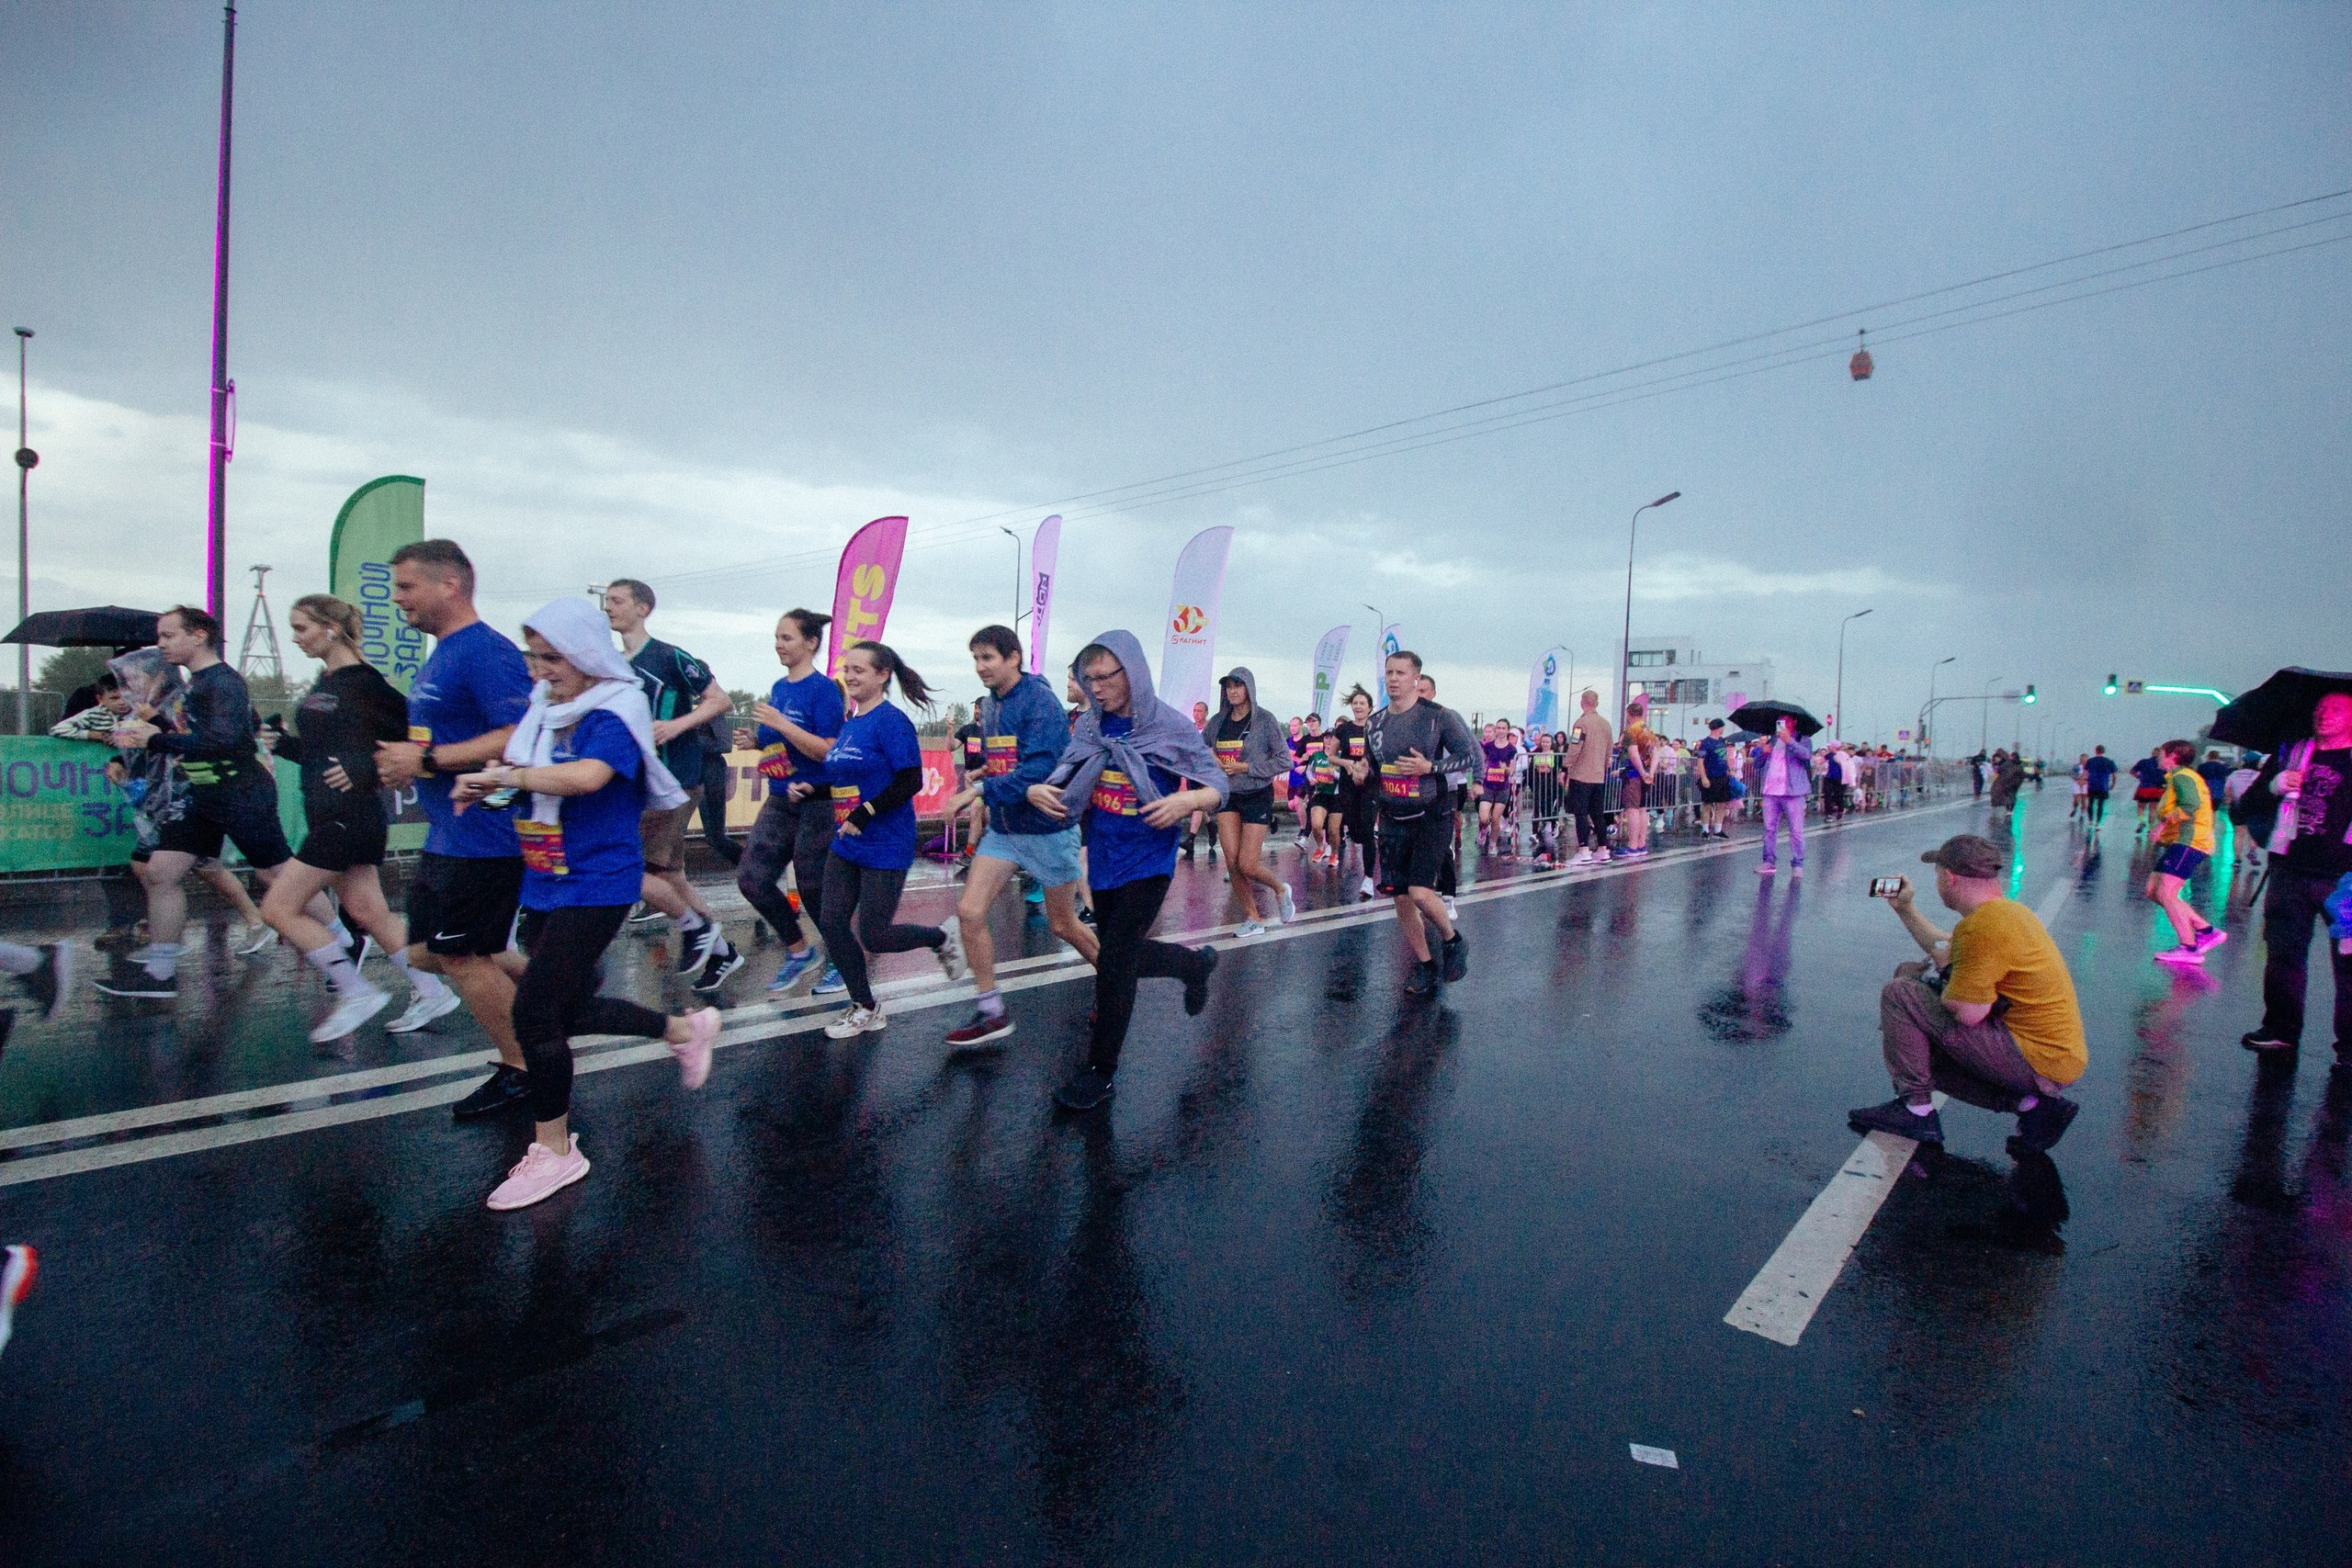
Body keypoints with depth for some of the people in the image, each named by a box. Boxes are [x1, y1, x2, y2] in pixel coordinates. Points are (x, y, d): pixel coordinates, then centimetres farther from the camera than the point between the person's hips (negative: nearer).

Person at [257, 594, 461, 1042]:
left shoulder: (364, 682, -13)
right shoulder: (323, 682, 14)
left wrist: (365, 771, -22)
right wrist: (281, 742, 4)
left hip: (349, 816, -9)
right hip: (327, 816, 9)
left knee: (278, 909, -4)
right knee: (370, 913, 10)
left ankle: (357, 993, 4)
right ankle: (433, 992, 17)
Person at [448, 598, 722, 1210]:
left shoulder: (612, 714, -17)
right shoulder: (544, 708, 6)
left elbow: (585, 776, -35)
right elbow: (513, 764, 15)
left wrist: (506, 775, -25)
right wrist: (483, 786, -7)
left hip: (596, 886, -9)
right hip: (545, 885, 9)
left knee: (534, 1014, -6)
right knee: (568, 1010, 18)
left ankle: (554, 1152, 13)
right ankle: (687, 1030, 38)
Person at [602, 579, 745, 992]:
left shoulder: (671, 657, -9)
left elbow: (721, 700, -9)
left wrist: (677, 724, -22)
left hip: (674, 779, -8)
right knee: (668, 875, 13)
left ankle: (695, 927, 7)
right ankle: (722, 951, 25)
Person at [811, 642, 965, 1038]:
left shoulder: (891, 721, -14)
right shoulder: (849, 723, 11)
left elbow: (910, 782, -21)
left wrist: (865, 813, -24)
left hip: (885, 846, -8)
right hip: (846, 843, 8)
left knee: (874, 936, -4)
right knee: (831, 922, 4)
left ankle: (943, 935, 24)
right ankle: (864, 1009, 20)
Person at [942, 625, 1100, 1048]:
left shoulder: (1040, 700, -18)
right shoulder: (988, 704, 6)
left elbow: (1039, 770, -28)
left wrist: (981, 790, -29)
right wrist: (978, 775, 1)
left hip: (1048, 827, -7)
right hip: (1003, 828, 7)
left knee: (1062, 924, 8)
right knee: (969, 911, -5)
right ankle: (991, 1013, 8)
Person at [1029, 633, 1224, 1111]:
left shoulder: (1171, 726, -13)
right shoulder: (1090, 724, -1)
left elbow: (1219, 786, -10)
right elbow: (1063, 779, 5)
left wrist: (1188, 800, -30)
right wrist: (1037, 790, -17)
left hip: (1147, 861, -6)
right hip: (1103, 859, 6)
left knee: (1114, 963, -6)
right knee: (1122, 956, 18)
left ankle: (1100, 1070, 12)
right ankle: (1197, 964, 47)